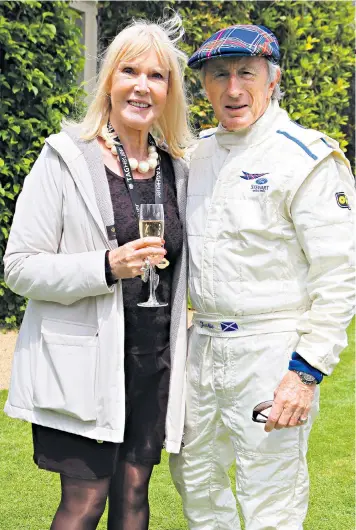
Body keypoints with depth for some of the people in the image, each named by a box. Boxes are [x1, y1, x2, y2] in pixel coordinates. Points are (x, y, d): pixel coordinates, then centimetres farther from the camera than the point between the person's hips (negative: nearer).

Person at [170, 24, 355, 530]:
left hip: (271, 354, -7)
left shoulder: (308, 159, -12)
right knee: (194, 473, 20)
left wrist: (307, 371, -20)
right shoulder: (199, 152, 10)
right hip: (203, 345, 7)